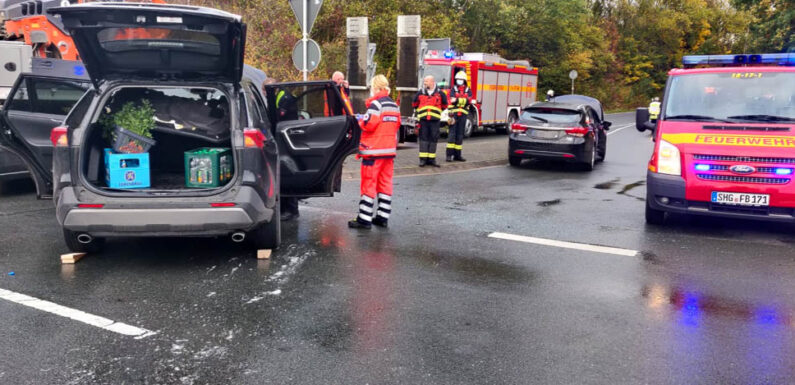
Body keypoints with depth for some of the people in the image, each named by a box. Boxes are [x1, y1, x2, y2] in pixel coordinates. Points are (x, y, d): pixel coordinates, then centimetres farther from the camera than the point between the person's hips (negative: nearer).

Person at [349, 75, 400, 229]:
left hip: (374, 150, -8)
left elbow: (369, 124, -18)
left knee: (369, 183, -4)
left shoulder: (376, 103, -13)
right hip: (389, 150, 8)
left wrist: (360, 122, 0)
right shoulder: (394, 105, 13)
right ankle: (383, 217, 13)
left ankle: (364, 219, -2)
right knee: (385, 182, 10)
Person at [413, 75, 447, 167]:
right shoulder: (420, 93, 8)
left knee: (433, 139, 2)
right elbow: (415, 104, 22)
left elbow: (444, 105, 18)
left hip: (435, 120, 0)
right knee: (423, 139, -2)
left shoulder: (440, 94, 4)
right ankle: (423, 159, 0)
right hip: (423, 120, 1)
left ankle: (431, 159, 9)